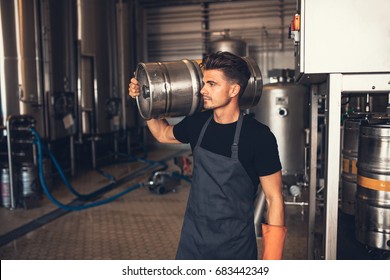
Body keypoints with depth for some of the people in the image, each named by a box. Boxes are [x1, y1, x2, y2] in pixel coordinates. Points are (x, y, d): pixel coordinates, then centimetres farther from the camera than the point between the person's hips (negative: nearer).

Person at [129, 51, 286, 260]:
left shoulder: (258, 136, -17)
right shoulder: (197, 124, -3)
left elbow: (274, 198, -12)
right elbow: (163, 134, 18)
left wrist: (272, 258, -14)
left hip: (236, 245, -4)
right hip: (192, 238, 4)